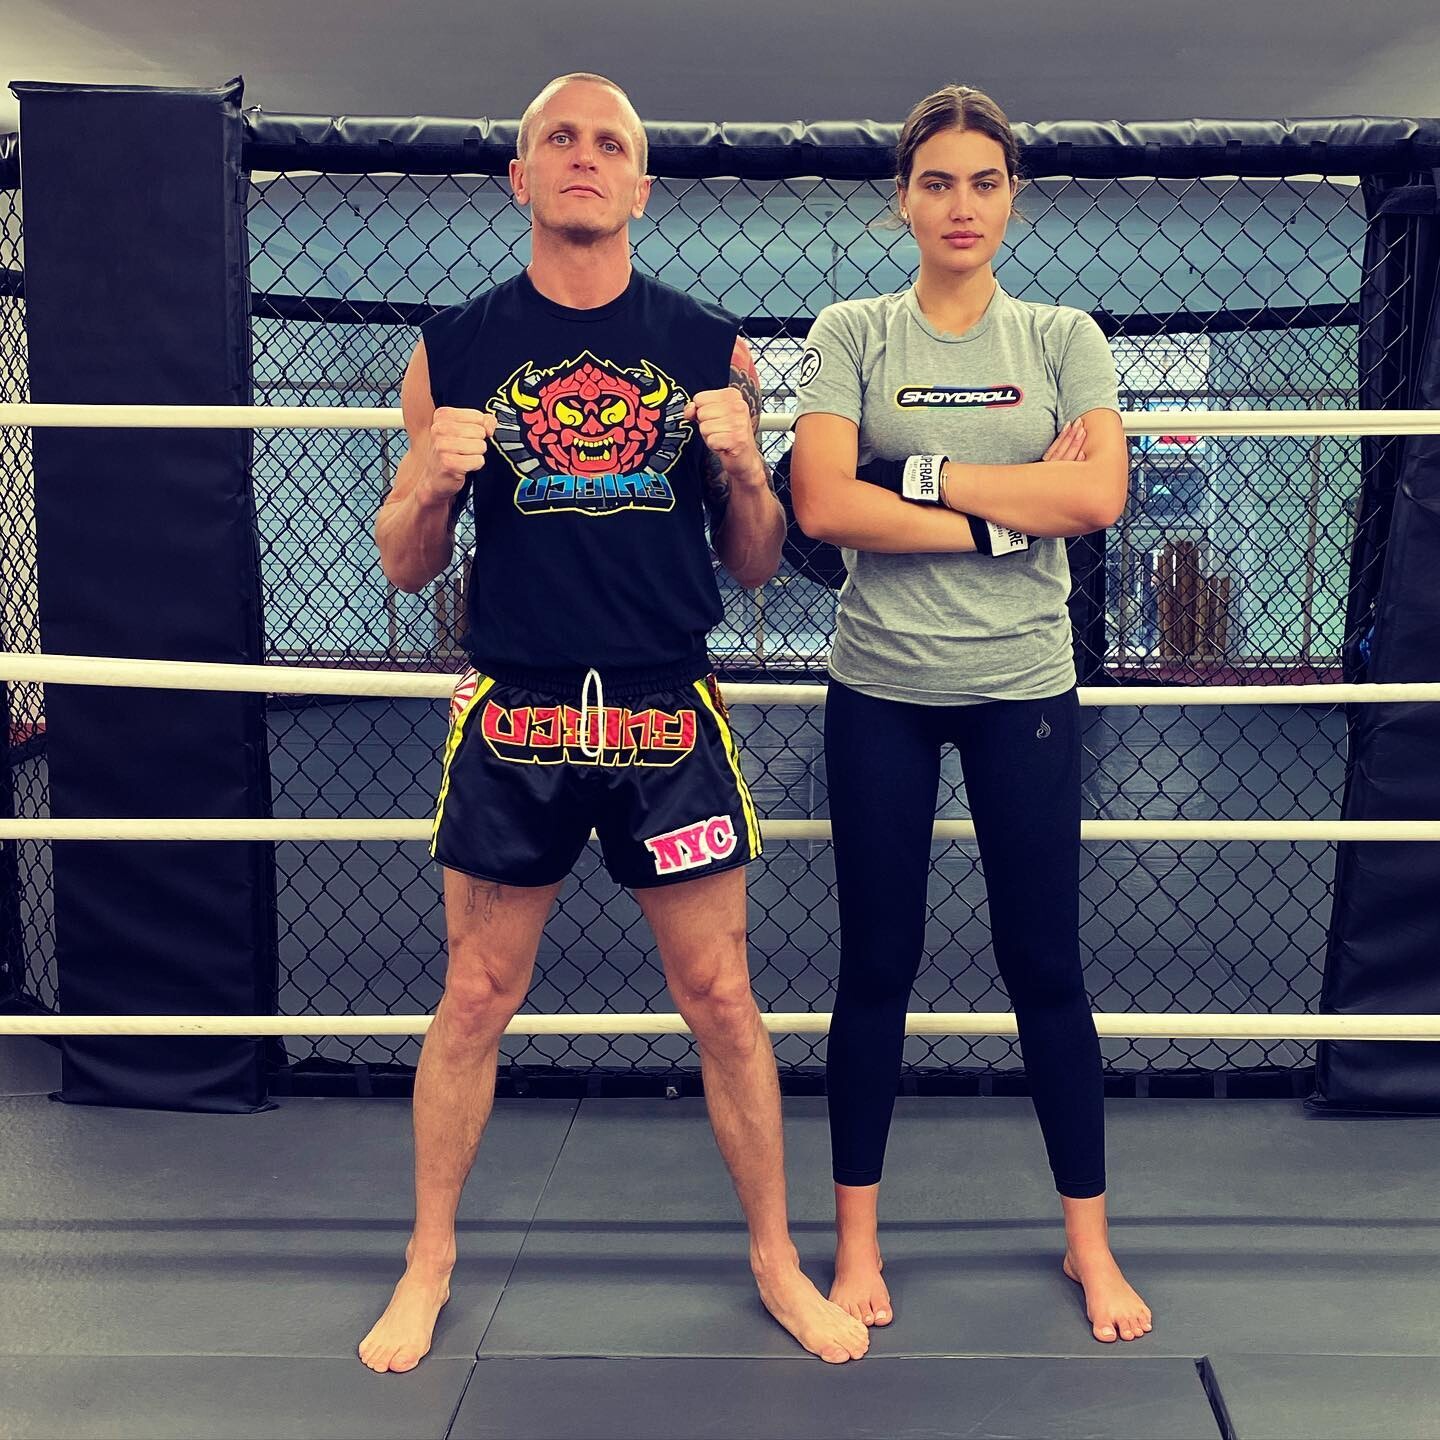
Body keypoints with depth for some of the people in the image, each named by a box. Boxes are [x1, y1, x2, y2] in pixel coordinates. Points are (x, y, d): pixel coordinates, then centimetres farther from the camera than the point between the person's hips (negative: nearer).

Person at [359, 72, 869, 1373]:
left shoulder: (708, 348, 5)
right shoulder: (457, 349, 4)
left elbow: (756, 564, 8)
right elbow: (405, 566, 8)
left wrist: (741, 462, -10)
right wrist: (434, 480, -12)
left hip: (670, 714, 0)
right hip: (513, 716, 0)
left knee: (721, 998, 7)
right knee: (476, 998, 9)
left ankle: (777, 1259, 27)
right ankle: (429, 1266, 29)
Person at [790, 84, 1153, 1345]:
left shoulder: (1063, 338, 6)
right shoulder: (851, 334, 2)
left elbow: (1100, 496, -10)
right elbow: (822, 505, -13)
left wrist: (926, 470, -11)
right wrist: (1011, 509, -12)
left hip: (1025, 686, 1)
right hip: (881, 688, 0)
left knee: (1045, 961, 8)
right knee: (877, 964, 8)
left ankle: (1090, 1240, 24)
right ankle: (858, 1240, 24)